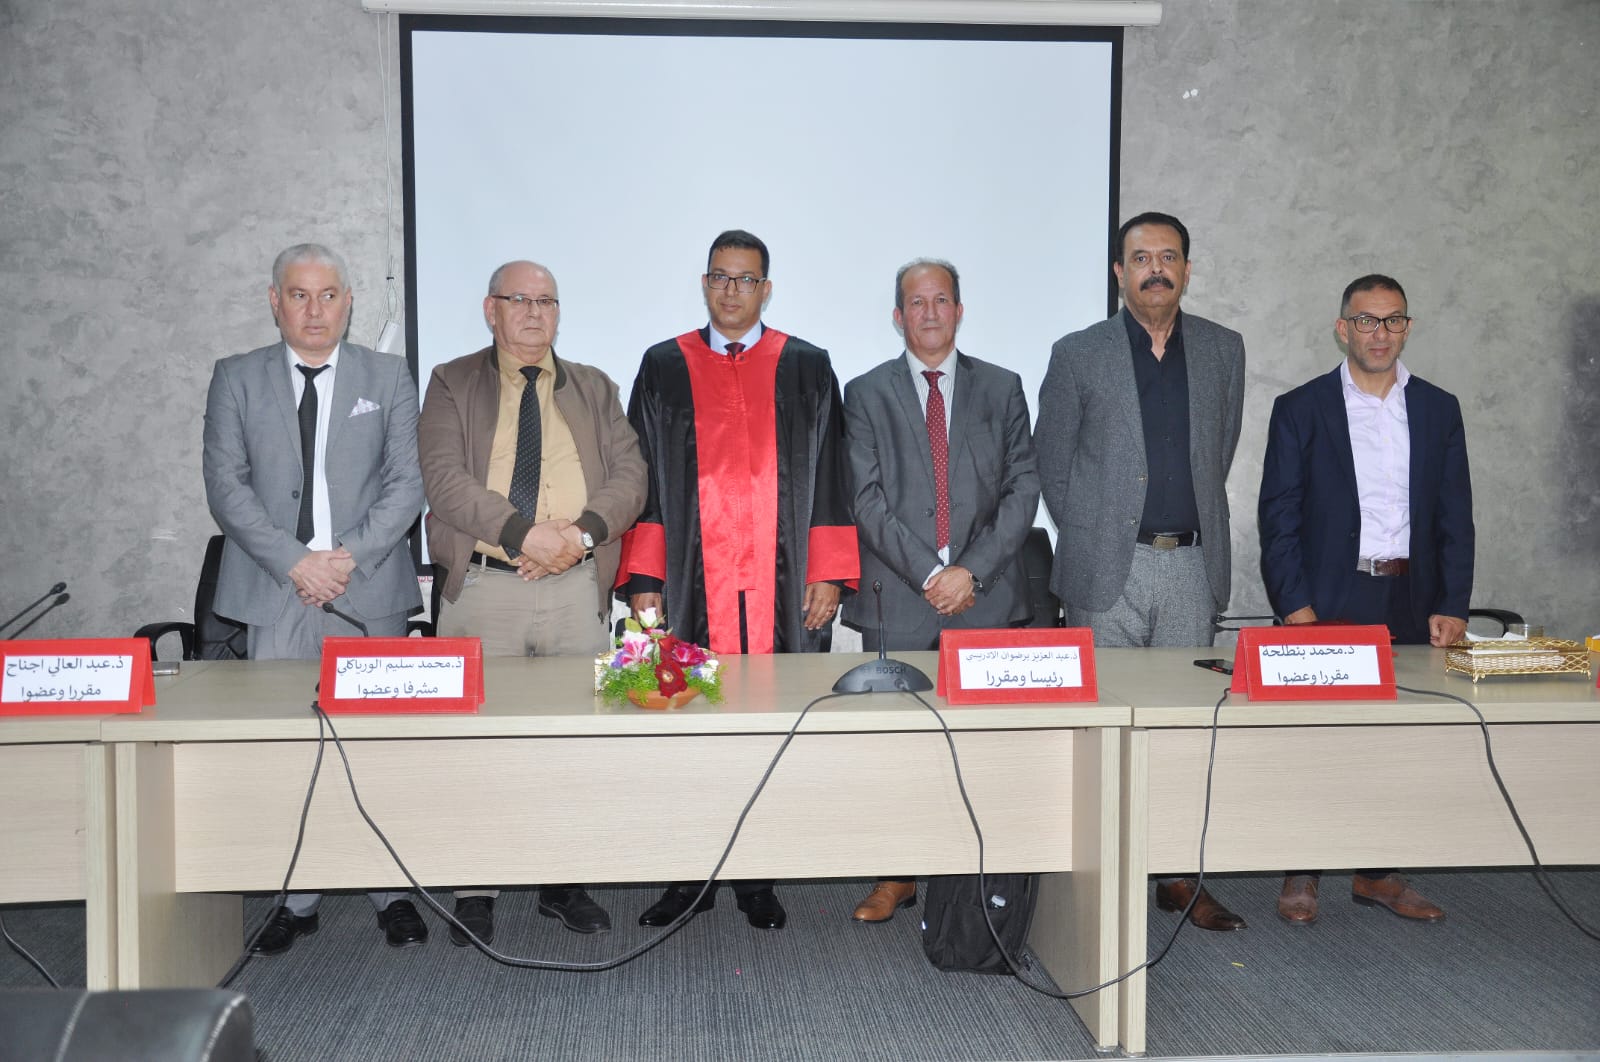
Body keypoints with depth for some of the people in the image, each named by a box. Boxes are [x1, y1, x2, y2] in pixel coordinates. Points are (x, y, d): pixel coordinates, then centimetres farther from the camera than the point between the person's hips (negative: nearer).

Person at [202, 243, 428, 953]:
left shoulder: (388, 377, 10)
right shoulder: (237, 379, 10)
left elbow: (407, 483, 2)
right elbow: (226, 485, 1)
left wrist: (350, 556, -11)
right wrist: (294, 561, -10)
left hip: (370, 594, 0)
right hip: (275, 597, 1)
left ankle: (392, 893, 11)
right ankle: (296, 901, 13)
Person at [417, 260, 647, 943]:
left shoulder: (593, 389, 17)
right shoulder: (453, 385, 9)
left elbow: (630, 476, 5)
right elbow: (444, 478, -7)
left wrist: (581, 532, -13)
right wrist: (525, 534, -18)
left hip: (577, 587, 2)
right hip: (483, 588, -2)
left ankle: (567, 885, 15)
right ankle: (474, 893, 11)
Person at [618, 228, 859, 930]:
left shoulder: (806, 367, 9)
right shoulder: (664, 368, 10)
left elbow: (829, 476, 7)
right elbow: (643, 478, 7)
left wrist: (828, 573, -2)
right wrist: (643, 578, -1)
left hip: (781, 583, 0)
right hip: (692, 582, 0)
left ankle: (759, 879, 15)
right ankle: (690, 876, 15)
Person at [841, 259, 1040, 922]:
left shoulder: (1001, 389, 12)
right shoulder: (866, 395, 9)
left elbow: (1022, 489, 4)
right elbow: (868, 501, 0)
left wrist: (971, 571, -8)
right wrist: (927, 574, -10)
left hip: (986, 597, 1)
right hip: (899, 600, 0)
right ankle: (897, 876, 12)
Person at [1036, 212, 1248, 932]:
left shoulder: (1222, 350, 10)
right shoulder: (1079, 355, 1)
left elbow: (1220, 450, 17)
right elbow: (1050, 463, 5)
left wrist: (1192, 522, 14)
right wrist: (1090, 538, 6)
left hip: (1192, 566, 3)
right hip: (1108, 569, -3)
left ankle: (1182, 876, 16)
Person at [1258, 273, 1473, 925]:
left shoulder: (1438, 409, 11)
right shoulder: (1301, 409, 2)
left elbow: (1455, 516, 10)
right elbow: (1278, 516, -2)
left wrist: (1451, 607, 1)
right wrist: (1295, 606, -10)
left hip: (1411, 603, 3)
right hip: (1328, 601, -3)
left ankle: (1379, 874, 19)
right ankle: (1300, 877, 11)